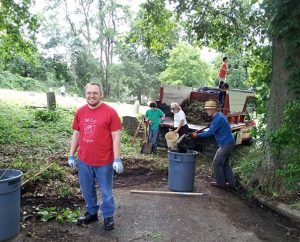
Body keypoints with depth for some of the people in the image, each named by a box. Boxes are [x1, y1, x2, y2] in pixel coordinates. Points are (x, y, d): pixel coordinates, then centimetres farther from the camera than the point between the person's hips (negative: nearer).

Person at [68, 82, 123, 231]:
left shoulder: (110, 112, -11)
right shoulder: (80, 112, 3)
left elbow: (116, 137, -11)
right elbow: (76, 134, 10)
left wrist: (117, 159, -14)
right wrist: (71, 155, 9)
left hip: (104, 161, -4)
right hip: (83, 160, 5)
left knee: (106, 191, 10)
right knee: (87, 190, 19)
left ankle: (108, 217, 29)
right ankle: (92, 213, 39)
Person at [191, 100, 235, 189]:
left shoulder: (218, 118, -21)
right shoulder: (219, 115, 11)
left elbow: (210, 132, -24)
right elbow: (214, 131, 20)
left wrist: (197, 135, -16)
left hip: (225, 143, -10)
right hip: (227, 143, 10)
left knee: (216, 163, -1)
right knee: (225, 163, 17)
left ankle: (221, 183, 9)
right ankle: (231, 182, 23)